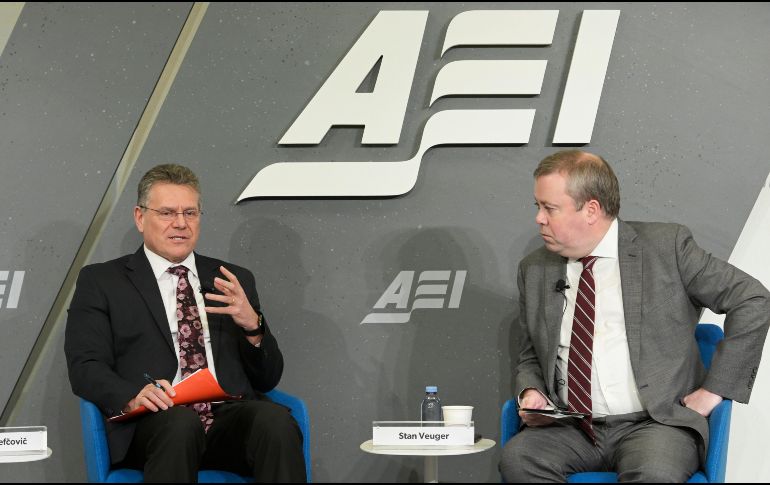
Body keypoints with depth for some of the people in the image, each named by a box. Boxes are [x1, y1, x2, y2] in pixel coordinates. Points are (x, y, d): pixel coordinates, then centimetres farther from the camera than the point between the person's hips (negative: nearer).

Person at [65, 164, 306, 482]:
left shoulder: (234, 280, 22)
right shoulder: (101, 281, 14)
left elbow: (268, 379, 19)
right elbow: (85, 368, 2)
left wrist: (252, 325, -2)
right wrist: (134, 395, -20)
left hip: (231, 417, 3)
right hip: (154, 423, -2)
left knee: (275, 418, -31)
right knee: (179, 420, -37)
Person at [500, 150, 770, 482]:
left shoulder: (666, 246, -1)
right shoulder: (534, 270, 12)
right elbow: (530, 359, 22)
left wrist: (713, 390, -5)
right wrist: (530, 393, -1)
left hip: (656, 422, -4)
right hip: (570, 428, 4)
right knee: (517, 457, -27)